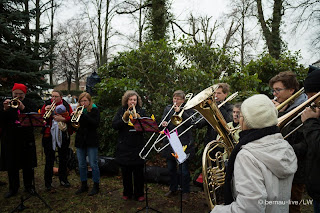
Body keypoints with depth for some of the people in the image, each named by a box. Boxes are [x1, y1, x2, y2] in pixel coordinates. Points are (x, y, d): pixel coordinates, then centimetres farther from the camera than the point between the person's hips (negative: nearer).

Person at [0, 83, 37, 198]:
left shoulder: (29, 104, 4)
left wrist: (23, 108, -24)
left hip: (26, 139, -1)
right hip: (10, 140, 1)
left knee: (28, 165, 8)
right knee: (11, 165, 8)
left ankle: (29, 186, 23)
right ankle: (13, 188, 22)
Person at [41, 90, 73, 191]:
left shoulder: (66, 105, 4)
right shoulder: (47, 104, 4)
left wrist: (63, 119, -22)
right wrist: (45, 110, -18)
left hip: (63, 136, 1)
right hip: (49, 135, -1)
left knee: (63, 158, 13)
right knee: (49, 160, 3)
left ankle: (63, 179, 30)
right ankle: (48, 183, 16)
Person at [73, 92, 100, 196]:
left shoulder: (94, 110, -4)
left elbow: (96, 124, -17)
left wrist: (84, 115, -23)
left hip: (91, 141, -4)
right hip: (80, 141, 5)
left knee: (93, 164, 2)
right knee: (81, 165, 13)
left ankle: (96, 186, 17)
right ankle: (84, 185, 28)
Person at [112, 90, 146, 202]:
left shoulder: (141, 111, 4)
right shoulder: (121, 111, 5)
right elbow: (114, 125, -4)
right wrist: (124, 118, -18)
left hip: (137, 146, -1)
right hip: (124, 146, 1)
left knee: (138, 171, 4)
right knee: (125, 171, 11)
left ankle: (139, 194, 22)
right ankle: (127, 193, 29)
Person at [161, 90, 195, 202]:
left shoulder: (188, 109, -1)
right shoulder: (168, 108, 10)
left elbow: (190, 122, -14)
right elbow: (163, 120, 4)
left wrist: (180, 112, -21)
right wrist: (164, 123, -19)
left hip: (183, 143, -4)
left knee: (184, 169, 3)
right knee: (171, 168, 15)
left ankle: (185, 192, 22)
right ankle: (173, 189, 34)